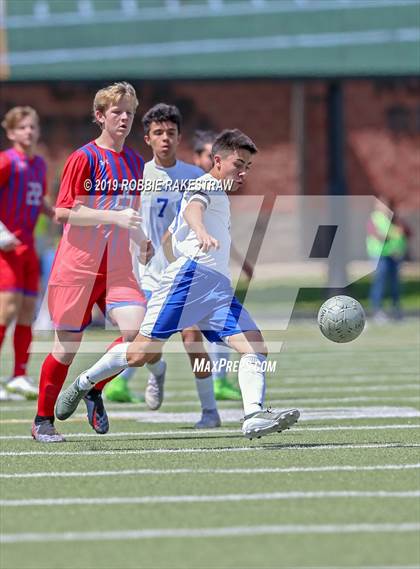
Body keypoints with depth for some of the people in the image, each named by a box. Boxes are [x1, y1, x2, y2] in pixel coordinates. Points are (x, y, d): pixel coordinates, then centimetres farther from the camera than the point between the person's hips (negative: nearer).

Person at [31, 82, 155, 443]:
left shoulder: (135, 162, 11)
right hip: (77, 266, -5)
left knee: (136, 330, -17)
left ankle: (93, 390, 7)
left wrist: (143, 240, 11)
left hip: (118, 269, 5)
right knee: (67, 346, 0)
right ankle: (43, 420, 17)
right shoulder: (85, 158, -8)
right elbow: (63, 211, -14)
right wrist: (114, 216, -22)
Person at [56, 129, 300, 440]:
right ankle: (84, 384, 13)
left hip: (220, 290, 9)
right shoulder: (208, 185, 3)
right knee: (141, 353, -9)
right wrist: (202, 232, -43)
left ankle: (254, 416, -27)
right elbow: (193, 208, -23)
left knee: (256, 348, -13)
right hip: (191, 273, -9)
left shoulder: (220, 197, 30)